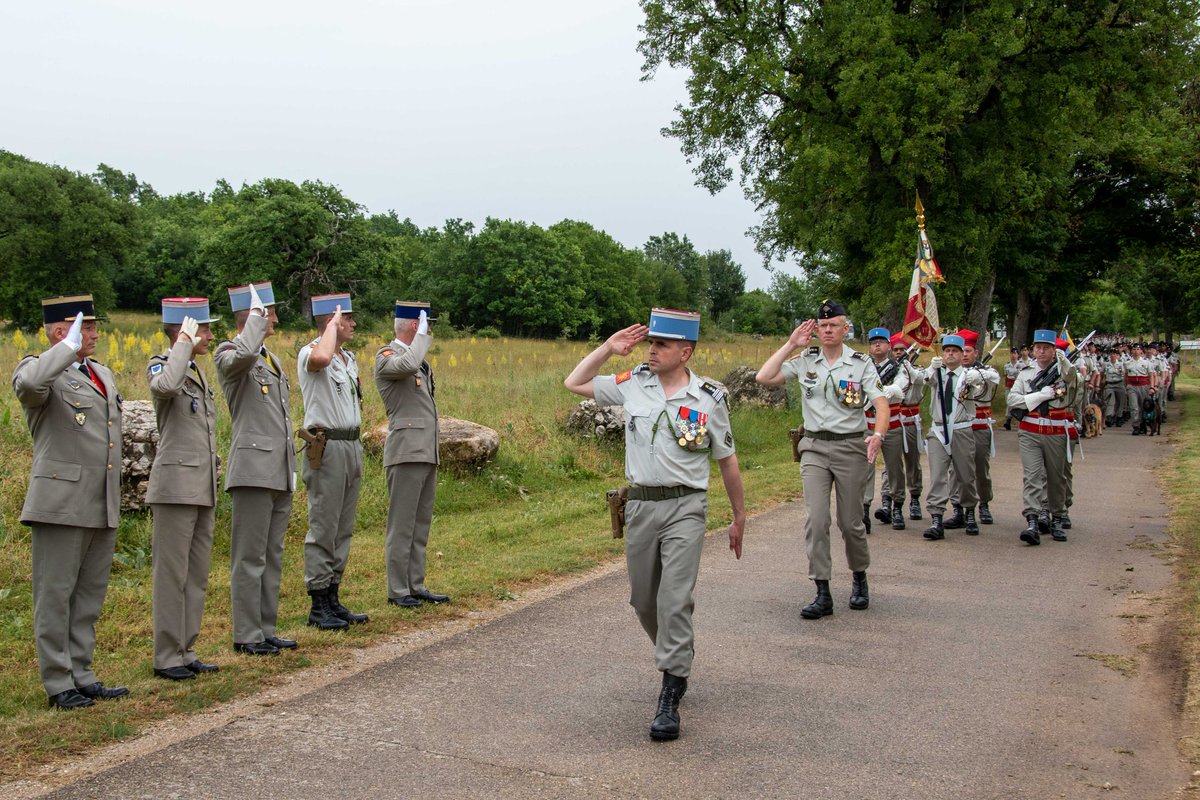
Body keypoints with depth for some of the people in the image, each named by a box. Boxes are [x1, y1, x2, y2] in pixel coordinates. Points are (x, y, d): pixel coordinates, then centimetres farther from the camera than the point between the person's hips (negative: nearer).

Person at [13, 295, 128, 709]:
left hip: (102, 508, 8)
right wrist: (68, 348, -22)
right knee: (55, 595, 1)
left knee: (90, 596, 13)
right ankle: (58, 684, 9)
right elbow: (27, 384, -34)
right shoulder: (39, 369, -6)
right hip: (61, 505, -8)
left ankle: (81, 675, 22)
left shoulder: (103, 374, 17)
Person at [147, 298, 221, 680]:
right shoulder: (161, 365, -8)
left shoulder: (197, 372, 16)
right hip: (175, 486, -8)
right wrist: (184, 343, -22)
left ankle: (186, 651, 20)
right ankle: (167, 657, 6)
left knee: (197, 574, 12)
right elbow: (166, 387, -35)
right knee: (172, 574, -2)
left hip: (202, 488, 8)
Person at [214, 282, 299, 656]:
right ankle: (247, 635, 3)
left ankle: (266, 630, 18)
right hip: (253, 469, -8)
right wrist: (257, 315, -18)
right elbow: (243, 355, -33)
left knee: (272, 556, 12)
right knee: (250, 557, -3)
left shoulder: (271, 358, 20)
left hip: (280, 472, 8)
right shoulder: (228, 353, -6)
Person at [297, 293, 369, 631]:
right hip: (327, 448, -9)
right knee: (323, 529, -5)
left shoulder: (349, 358, 18)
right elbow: (321, 358, -37)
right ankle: (319, 607, 0)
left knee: (343, 529, 11)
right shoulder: (310, 353, -10)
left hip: (352, 446, 9)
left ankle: (333, 599, 18)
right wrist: (333, 323, -20)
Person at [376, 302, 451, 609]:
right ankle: (397, 591, 0)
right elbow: (407, 365, -31)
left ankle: (416, 586, 16)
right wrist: (423, 334, -17)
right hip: (406, 452, -9)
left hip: (427, 453, 9)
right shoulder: (386, 356, -7)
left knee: (421, 524, 11)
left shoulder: (420, 359, 20)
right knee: (402, 525, -5)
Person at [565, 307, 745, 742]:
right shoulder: (633, 384, 4)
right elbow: (574, 383, 11)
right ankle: (680, 655, 39)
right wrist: (608, 348, 2)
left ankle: (669, 698, -10)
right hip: (640, 505, 4)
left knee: (675, 599, -14)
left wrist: (739, 517, 13)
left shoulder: (709, 398, -2)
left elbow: (727, 461, 7)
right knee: (643, 600, 13)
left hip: (685, 507, -4)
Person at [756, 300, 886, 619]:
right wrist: (790, 344, -3)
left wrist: (878, 435, -28)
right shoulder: (805, 362, 5)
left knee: (850, 522, 5)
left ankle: (859, 579, 32)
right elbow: (764, 378, -4)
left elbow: (881, 403, -10)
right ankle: (823, 594, -5)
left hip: (850, 447, -1)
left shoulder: (861, 364, -1)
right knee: (816, 519, -9)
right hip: (814, 447, 1)